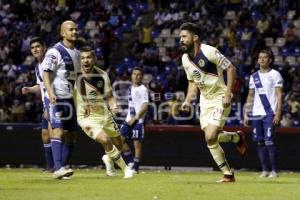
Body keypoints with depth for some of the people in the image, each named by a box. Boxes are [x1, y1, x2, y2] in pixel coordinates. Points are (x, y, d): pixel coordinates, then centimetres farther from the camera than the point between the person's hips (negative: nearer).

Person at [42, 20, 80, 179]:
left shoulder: (76, 53, 14)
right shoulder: (54, 52, -11)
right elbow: (46, 74, -16)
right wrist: (50, 93, -31)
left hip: (71, 99, 8)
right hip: (57, 99, -8)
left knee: (70, 134, 8)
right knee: (58, 131, -18)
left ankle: (64, 167, 16)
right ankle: (58, 169, -26)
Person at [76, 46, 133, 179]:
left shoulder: (102, 75, -6)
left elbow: (109, 96, 1)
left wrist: (113, 106, -21)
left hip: (105, 115, 4)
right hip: (86, 117, -4)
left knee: (119, 146, 11)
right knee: (105, 140, -27)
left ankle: (109, 159, 47)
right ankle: (125, 168, -6)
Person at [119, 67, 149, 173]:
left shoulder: (143, 89, -9)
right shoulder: (130, 88, 15)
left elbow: (145, 106, -16)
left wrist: (135, 118, -19)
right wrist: (129, 118, 18)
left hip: (138, 120, -8)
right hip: (129, 119, 8)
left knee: (137, 143, -4)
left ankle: (136, 167, 3)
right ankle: (131, 160, 12)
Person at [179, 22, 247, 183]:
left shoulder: (209, 51, -19)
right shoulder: (185, 59, 5)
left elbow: (231, 68, -14)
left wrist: (228, 94, -19)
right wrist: (188, 100, 4)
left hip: (220, 99, -7)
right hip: (205, 100, 7)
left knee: (210, 137, -18)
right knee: (210, 140, 1)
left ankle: (237, 137, 12)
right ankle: (228, 174, 14)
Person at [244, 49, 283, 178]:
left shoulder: (275, 75, 0)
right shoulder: (254, 76, 15)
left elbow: (279, 95, -5)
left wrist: (278, 114, -14)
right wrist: (246, 114, 12)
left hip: (269, 114, -5)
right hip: (256, 114, 5)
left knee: (269, 141, -12)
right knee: (260, 142, 3)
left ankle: (274, 171, -5)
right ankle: (264, 170, 9)